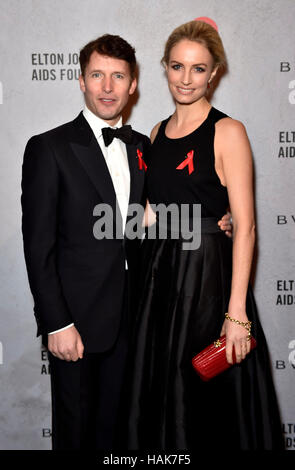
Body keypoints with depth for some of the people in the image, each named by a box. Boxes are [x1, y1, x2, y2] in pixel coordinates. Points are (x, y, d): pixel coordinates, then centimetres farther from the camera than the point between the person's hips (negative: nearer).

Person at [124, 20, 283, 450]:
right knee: (161, 393, 17)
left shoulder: (228, 132, -8)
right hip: (160, 275, 6)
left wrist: (237, 313, -19)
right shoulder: (158, 133, 11)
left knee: (211, 399, 6)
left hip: (208, 274, -6)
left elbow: (244, 226, -14)